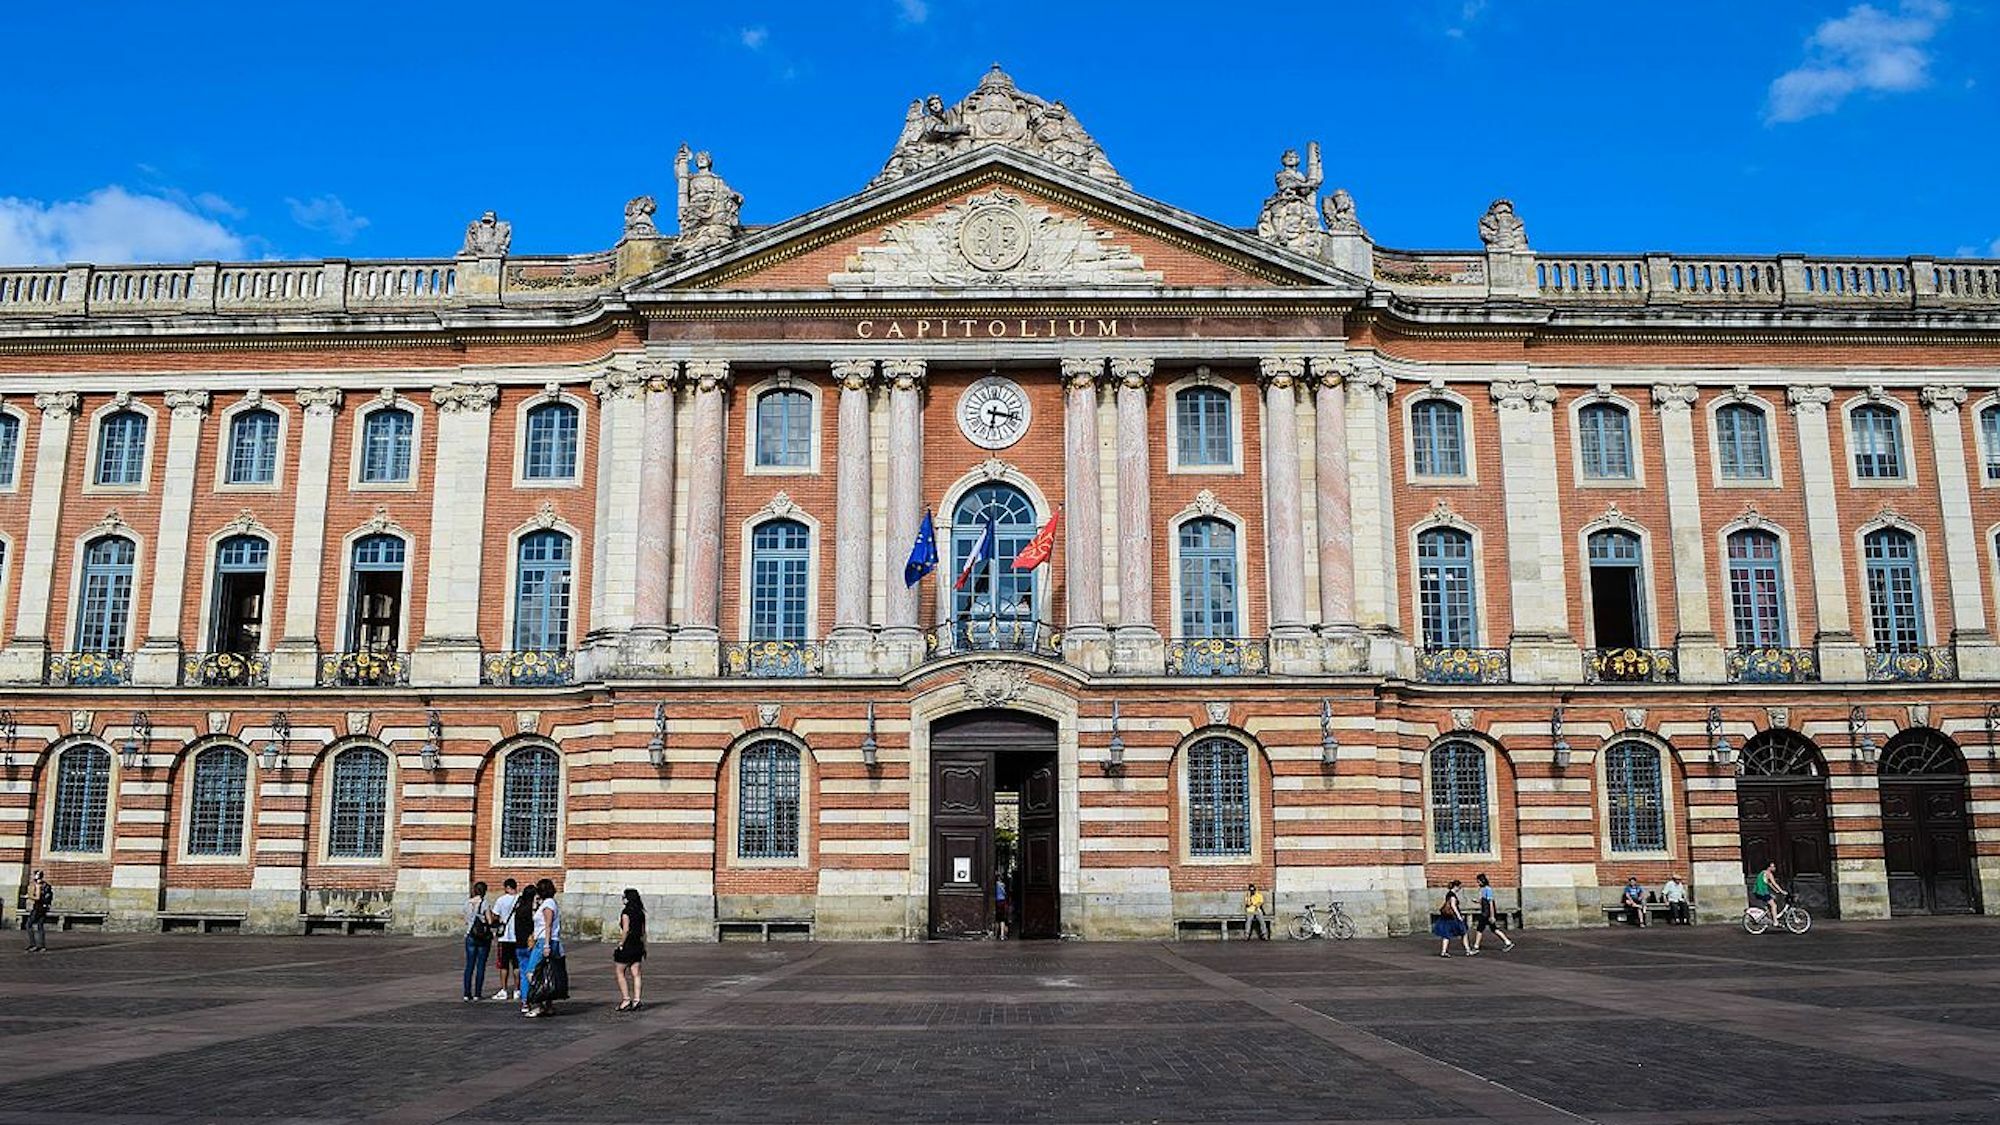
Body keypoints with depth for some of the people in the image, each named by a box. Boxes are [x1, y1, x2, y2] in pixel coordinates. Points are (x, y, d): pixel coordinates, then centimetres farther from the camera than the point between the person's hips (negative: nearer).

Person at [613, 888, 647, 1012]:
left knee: (619, 973, 5)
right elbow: (643, 932, 14)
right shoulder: (640, 913, 10)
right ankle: (636, 1000, 1)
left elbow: (626, 930, -20)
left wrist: (620, 944, -13)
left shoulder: (626, 912, -12)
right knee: (635, 974, 6)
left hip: (627, 945, -7)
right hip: (638, 945, 7)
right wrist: (644, 948, 18)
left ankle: (626, 999, 0)